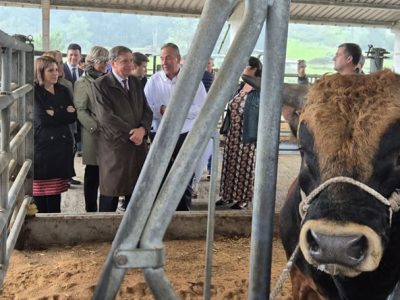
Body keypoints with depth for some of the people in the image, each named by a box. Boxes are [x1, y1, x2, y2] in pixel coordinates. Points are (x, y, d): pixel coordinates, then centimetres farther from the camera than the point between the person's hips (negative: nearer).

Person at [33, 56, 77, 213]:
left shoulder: (63, 90, 14)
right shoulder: (34, 92, -2)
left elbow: (73, 116, 4)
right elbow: (41, 119, -13)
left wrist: (54, 113, -8)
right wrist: (63, 113, -6)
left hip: (61, 146, 4)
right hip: (41, 146, -4)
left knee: (55, 192, 5)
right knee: (40, 191, -2)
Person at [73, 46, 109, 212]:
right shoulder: (83, 82, -2)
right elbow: (80, 110, -8)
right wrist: (97, 127, -18)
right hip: (94, 135, -4)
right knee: (93, 175, 3)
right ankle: (91, 210, 12)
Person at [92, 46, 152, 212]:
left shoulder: (136, 82, 12)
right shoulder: (100, 84, -6)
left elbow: (146, 110, 10)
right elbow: (106, 117, -13)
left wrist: (142, 129, -10)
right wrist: (129, 135, -14)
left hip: (137, 144, 5)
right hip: (114, 146, -5)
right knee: (111, 192, 4)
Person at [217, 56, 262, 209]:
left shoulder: (258, 91, -14)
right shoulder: (240, 87, 9)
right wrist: (227, 130, 14)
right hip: (233, 134, 7)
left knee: (245, 166, 4)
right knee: (230, 164, 13)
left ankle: (243, 198, 16)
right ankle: (228, 195, 25)